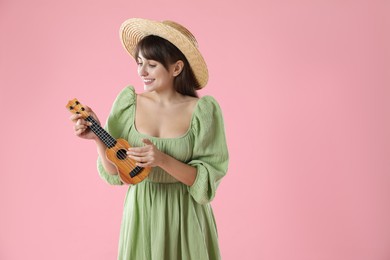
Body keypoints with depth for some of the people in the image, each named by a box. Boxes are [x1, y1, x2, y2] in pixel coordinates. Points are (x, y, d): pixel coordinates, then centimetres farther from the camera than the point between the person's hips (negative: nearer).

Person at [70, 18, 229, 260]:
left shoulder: (203, 110, -13)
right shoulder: (128, 102, -6)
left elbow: (207, 179, -13)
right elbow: (115, 173, -3)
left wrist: (163, 160, -25)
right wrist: (99, 138, -18)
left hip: (186, 215, -2)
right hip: (141, 212, 2)